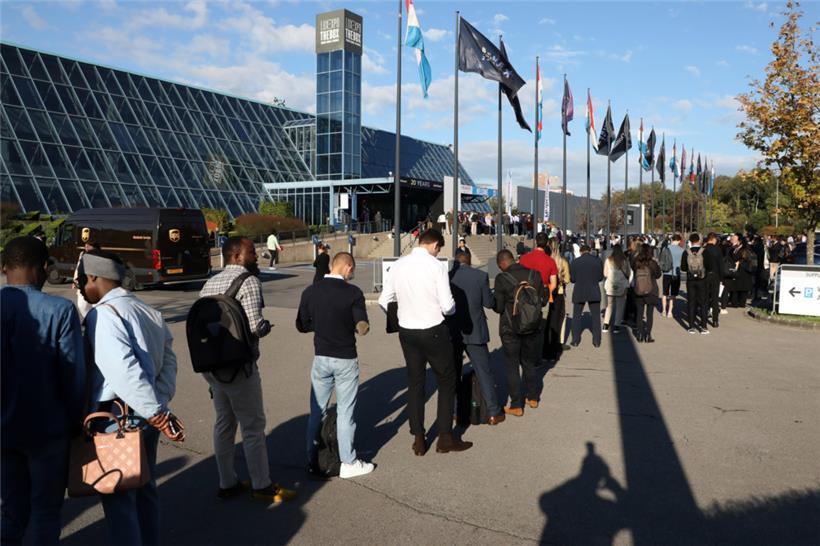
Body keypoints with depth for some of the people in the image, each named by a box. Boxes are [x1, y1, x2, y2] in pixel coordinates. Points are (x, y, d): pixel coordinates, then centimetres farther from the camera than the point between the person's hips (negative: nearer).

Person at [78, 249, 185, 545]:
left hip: (118, 419, -8)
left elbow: (123, 369, -26)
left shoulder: (104, 313, -16)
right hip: (145, 417, 8)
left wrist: (157, 414, -24)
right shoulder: (149, 311, 8)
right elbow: (169, 360, 5)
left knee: (118, 498, 5)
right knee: (144, 487, 21)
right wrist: (161, 403, -3)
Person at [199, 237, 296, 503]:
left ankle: (227, 483, 28)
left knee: (224, 423, 17)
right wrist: (267, 325, -1)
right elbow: (256, 326, -21)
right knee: (252, 427, 4)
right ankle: (262, 486, 16)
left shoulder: (210, 283, 11)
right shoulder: (248, 281, -13)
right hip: (238, 366, -8)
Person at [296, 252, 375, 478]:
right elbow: (362, 326, -13)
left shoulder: (310, 291, -2)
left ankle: (313, 461, 22)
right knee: (345, 413, 7)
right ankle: (348, 463, 16)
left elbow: (302, 325, 4)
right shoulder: (353, 292, -12)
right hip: (345, 360, -3)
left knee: (317, 411, 14)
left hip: (321, 358, 3)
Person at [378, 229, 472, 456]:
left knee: (415, 383, 16)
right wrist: (452, 307, 6)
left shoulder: (397, 266, -1)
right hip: (433, 332, -5)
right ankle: (445, 438, 18)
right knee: (447, 381, 13)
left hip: (407, 332, 5)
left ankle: (418, 440, 23)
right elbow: (447, 306, -17)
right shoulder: (436, 266, -15)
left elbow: (384, 302, 2)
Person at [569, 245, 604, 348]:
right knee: (596, 317, 11)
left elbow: (572, 279, -3)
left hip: (579, 293, -1)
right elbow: (601, 277, 1)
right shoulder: (598, 260, -4)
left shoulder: (575, 262, -7)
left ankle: (575, 340, 12)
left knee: (576, 316, 12)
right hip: (594, 292, 1)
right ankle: (597, 341, 12)